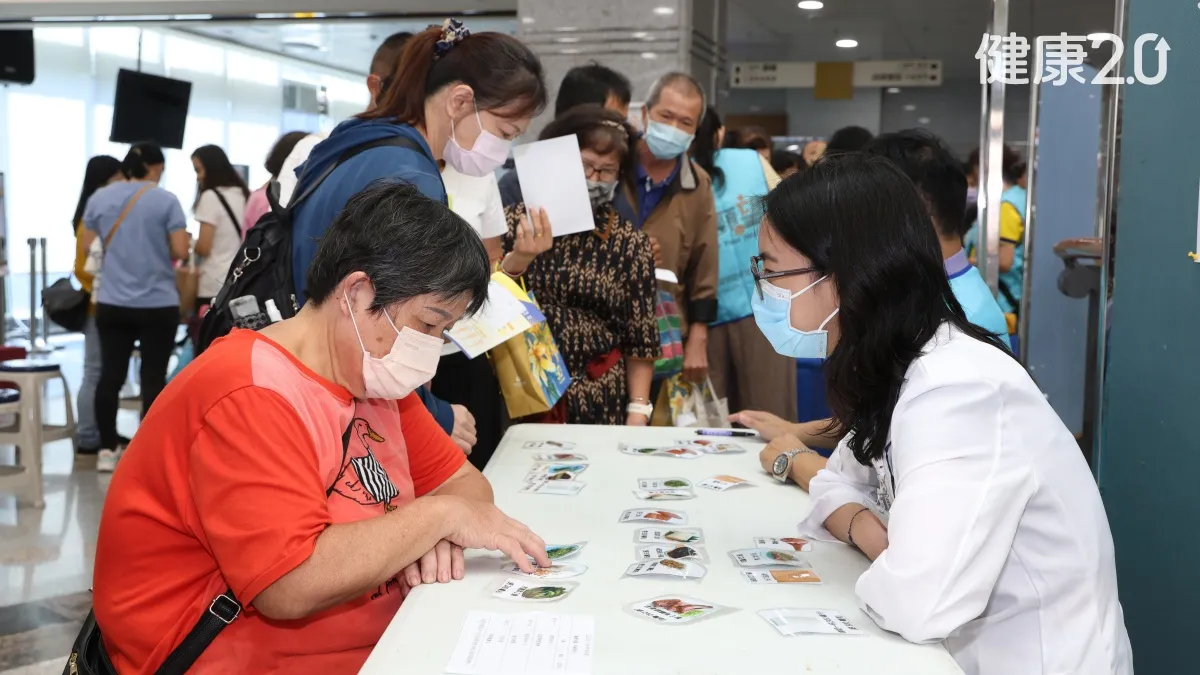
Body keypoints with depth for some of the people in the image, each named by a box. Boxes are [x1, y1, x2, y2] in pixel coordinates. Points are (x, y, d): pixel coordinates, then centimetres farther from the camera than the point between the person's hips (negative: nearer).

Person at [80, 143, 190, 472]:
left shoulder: (99, 198, 5)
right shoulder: (166, 200, -8)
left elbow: (86, 246, 10)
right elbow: (181, 251, -11)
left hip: (111, 303, 4)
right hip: (158, 304, -4)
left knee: (110, 374, 9)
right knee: (153, 377, 2)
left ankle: (107, 449, 14)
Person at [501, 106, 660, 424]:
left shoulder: (630, 243, -1)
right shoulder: (517, 221, 0)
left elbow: (640, 341, 2)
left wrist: (638, 413, -4)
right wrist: (518, 258, -22)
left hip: (598, 402, 0)